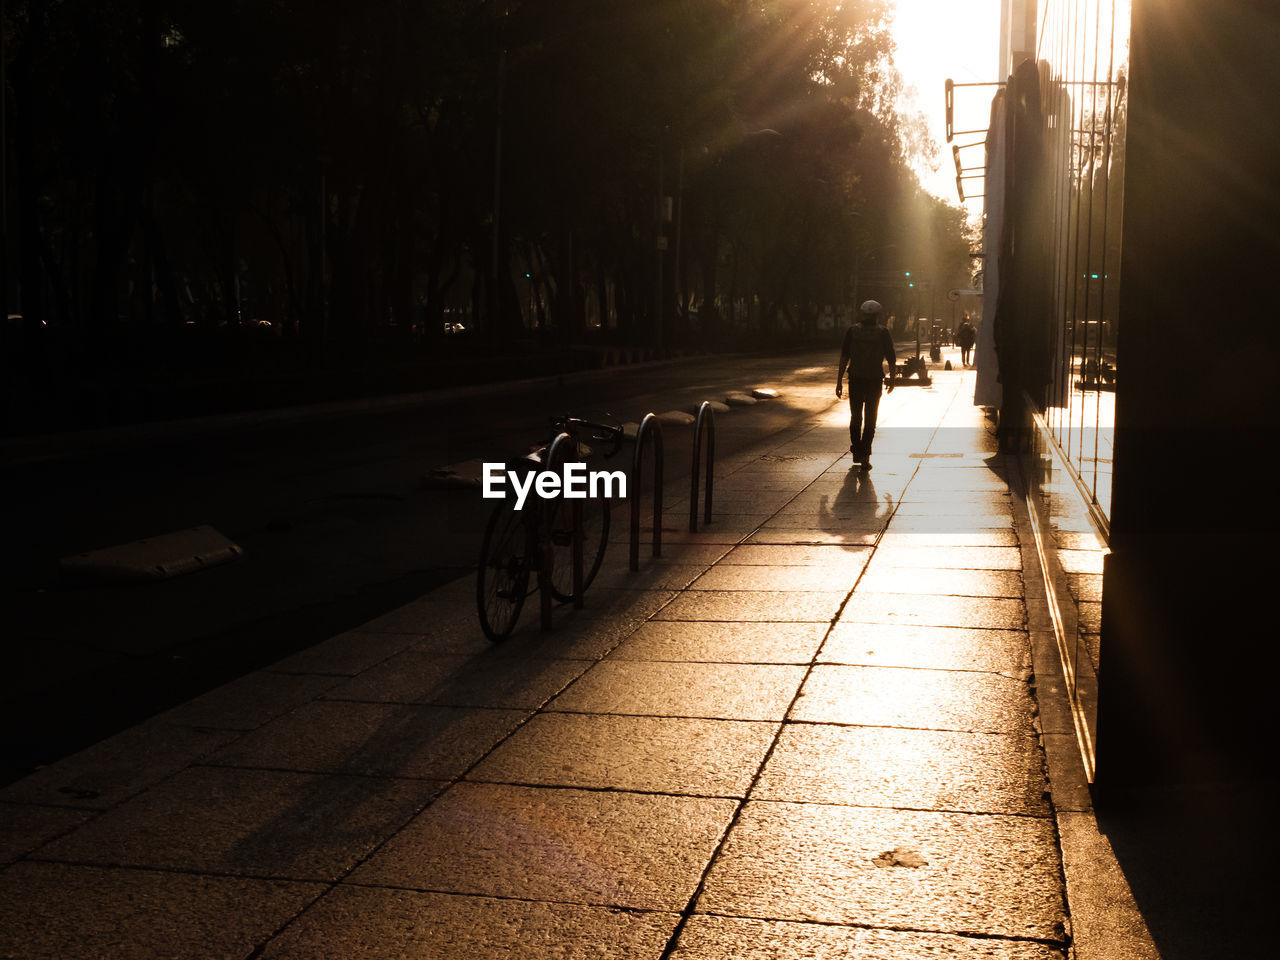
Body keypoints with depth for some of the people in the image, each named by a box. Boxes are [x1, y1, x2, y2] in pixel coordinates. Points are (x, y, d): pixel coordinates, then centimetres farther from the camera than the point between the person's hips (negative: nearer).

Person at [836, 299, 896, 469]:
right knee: (870, 420, 4)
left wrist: (840, 380, -3)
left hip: (855, 379, 1)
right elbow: (891, 359, 2)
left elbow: (844, 357, -6)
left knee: (855, 417, 17)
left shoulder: (852, 331, -1)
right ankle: (865, 456, -4)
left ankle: (856, 452, 26)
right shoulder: (883, 334, -2)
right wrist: (891, 379, 16)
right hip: (875, 380, -1)